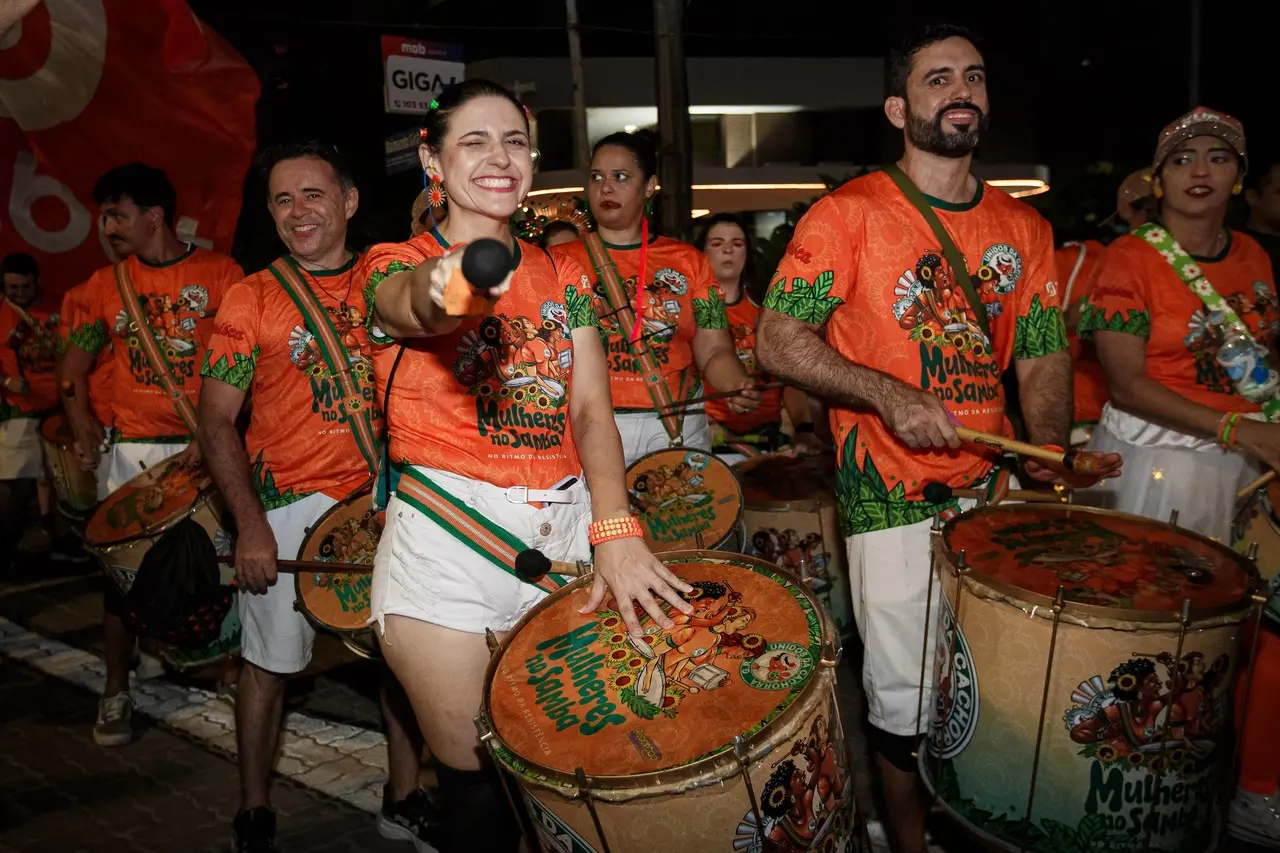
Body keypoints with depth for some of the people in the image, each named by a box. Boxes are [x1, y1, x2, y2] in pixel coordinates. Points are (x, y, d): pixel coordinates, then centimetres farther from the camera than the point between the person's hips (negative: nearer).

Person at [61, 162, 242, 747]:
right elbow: (75, 361, 16)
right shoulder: (105, 284, 9)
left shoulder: (220, 274, -1)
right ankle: (116, 691, 17)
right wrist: (81, 421, 0)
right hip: (130, 449, 2)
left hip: (204, 446, -2)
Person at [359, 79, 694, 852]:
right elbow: (407, 303, -27)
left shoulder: (562, 276, 10)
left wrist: (615, 529, -19)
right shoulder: (396, 266, -1)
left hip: (564, 532, 4)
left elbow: (592, 408, -2)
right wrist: (448, 290, -53)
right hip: (448, 543, -3)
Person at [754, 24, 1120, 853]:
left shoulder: (1023, 226, 9)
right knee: (907, 704, 5)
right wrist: (888, 395, -22)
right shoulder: (849, 214, -7)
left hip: (995, 486, 5)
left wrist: (1049, 450, -7)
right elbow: (777, 340, -11)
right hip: (892, 497, -5)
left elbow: (1043, 352, 11)